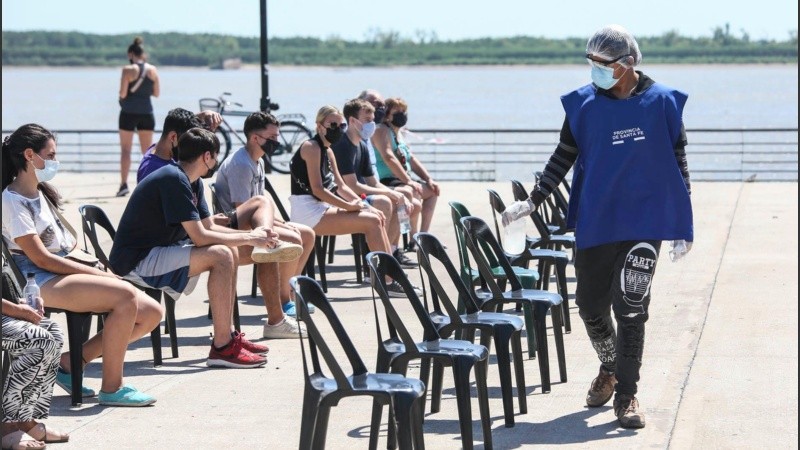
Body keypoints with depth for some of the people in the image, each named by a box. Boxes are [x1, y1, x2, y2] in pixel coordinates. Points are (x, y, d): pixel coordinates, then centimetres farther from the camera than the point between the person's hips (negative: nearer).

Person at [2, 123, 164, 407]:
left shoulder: (42, 193, 20)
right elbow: (41, 258, -15)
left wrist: (99, 270, 2)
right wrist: (98, 274, -15)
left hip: (69, 273, 9)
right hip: (42, 283, -9)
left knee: (151, 313, -6)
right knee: (125, 294, -31)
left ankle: (71, 362, 3)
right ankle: (111, 388, -22)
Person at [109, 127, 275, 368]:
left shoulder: (191, 182, 12)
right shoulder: (174, 180, -20)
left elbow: (209, 227, 17)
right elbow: (199, 237, -22)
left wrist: (249, 234, 3)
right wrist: (248, 239, -13)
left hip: (157, 251, 11)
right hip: (136, 261, -11)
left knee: (230, 252, 11)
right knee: (221, 256, -22)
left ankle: (229, 336, 11)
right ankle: (222, 348, -20)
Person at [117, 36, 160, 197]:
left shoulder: (128, 70, -10)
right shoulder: (152, 70, 2)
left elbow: (122, 94, -13)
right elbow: (157, 93, 6)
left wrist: (121, 95, 8)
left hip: (129, 113, -4)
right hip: (146, 112, 4)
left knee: (125, 149, 2)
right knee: (147, 150, 11)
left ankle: (124, 184, -5)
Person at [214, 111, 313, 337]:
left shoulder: (258, 162, 15)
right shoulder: (240, 164, -17)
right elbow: (242, 210, -22)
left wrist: (279, 223, -4)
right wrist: (281, 225, -18)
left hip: (255, 224, 11)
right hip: (235, 229, -11)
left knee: (307, 235, 11)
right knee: (294, 241, -26)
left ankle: (287, 297, 18)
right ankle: (283, 301, -16)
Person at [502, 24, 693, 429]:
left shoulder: (662, 103, -3)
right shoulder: (584, 104, 0)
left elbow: (678, 163, 3)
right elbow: (564, 156, 9)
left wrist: (684, 224, 2)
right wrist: (532, 201, 5)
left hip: (646, 222, -2)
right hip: (595, 223, 3)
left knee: (631, 308, -9)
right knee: (591, 305, 8)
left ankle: (626, 394, 0)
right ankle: (609, 368, 35)